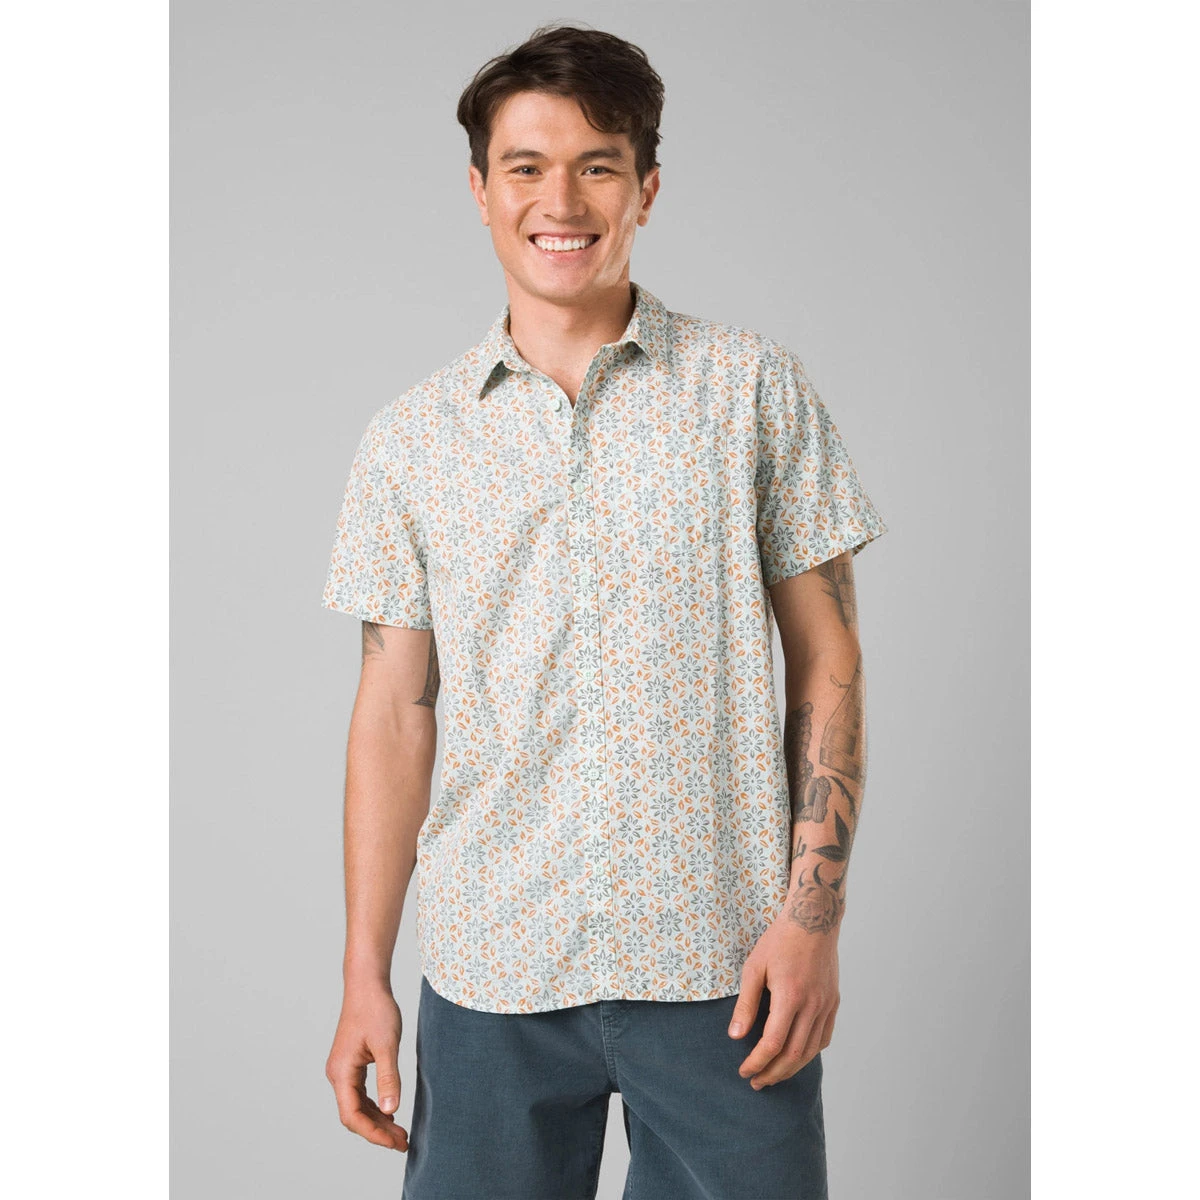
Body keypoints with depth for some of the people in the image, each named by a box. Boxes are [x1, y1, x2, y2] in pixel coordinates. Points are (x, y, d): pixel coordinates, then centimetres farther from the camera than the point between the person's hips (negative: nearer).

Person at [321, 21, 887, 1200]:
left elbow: (825, 660, 1)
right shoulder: (411, 439, 5)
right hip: (491, 972, 2)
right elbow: (394, 714, 6)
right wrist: (364, 975, 4)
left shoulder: (753, 384, 1)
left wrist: (812, 915, -6)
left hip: (722, 965, -1)